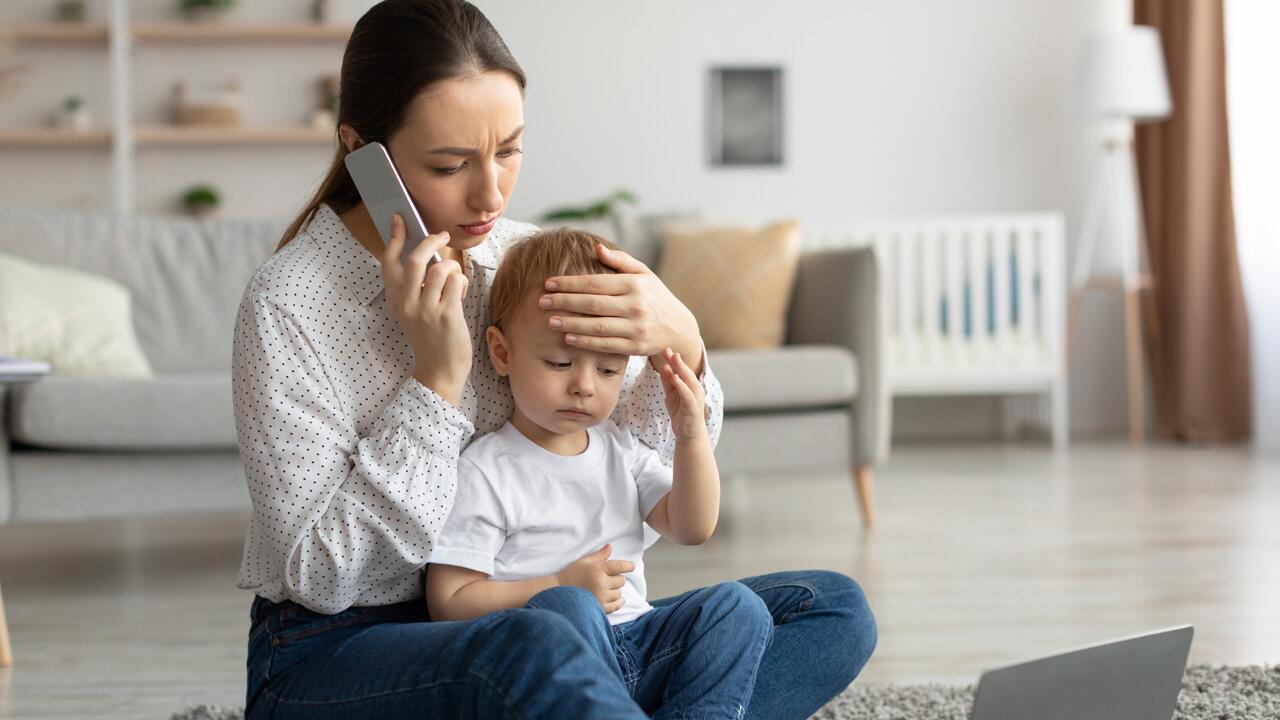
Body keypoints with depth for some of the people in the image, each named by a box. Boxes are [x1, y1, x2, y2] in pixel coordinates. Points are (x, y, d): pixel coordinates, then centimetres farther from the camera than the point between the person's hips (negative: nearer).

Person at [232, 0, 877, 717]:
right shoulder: (287, 303, -13)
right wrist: (437, 382, -22)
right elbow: (321, 576, -16)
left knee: (831, 608, -8)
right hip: (335, 656, -6)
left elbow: (653, 471, 9)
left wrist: (680, 346, -12)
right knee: (534, 646, -41)